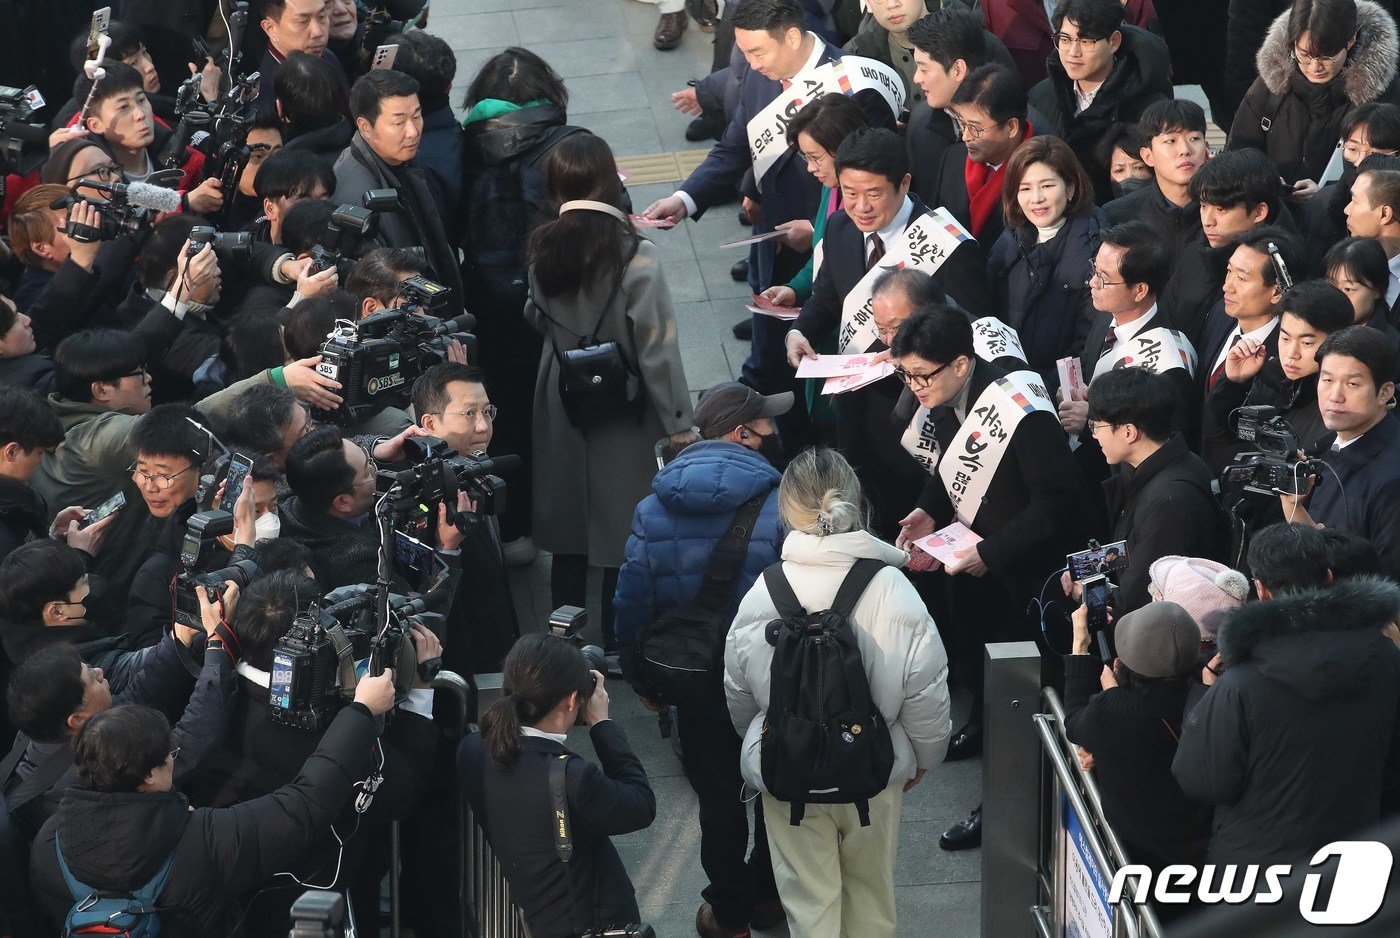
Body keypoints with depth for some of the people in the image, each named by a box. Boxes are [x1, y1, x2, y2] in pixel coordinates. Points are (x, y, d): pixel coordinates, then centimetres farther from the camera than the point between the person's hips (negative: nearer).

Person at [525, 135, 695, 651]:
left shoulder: (543, 251, -8)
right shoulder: (635, 256, -21)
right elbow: (657, 346, -17)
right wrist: (679, 423, -9)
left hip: (561, 409, 4)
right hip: (626, 413, -4)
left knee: (567, 530, 17)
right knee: (625, 529, 8)